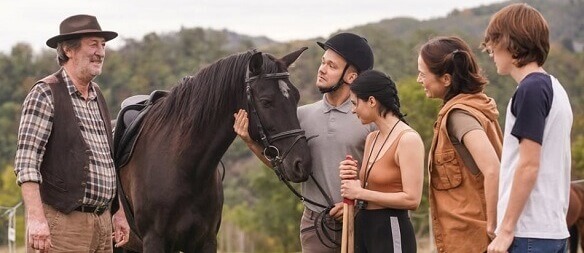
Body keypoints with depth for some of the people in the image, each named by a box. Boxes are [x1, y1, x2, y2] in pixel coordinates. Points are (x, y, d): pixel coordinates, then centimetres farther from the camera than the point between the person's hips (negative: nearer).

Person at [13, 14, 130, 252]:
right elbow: (26, 162, -15)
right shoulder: (45, 94, -7)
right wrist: (36, 218, -24)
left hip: (102, 222, 8)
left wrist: (118, 212, 19)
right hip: (62, 221, -8)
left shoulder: (97, 96, 16)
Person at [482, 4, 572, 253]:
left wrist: (506, 230, -14)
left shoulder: (531, 89, -11)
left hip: (529, 232, -9)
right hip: (555, 229, 9)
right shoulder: (555, 88, 16)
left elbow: (528, 166, -17)